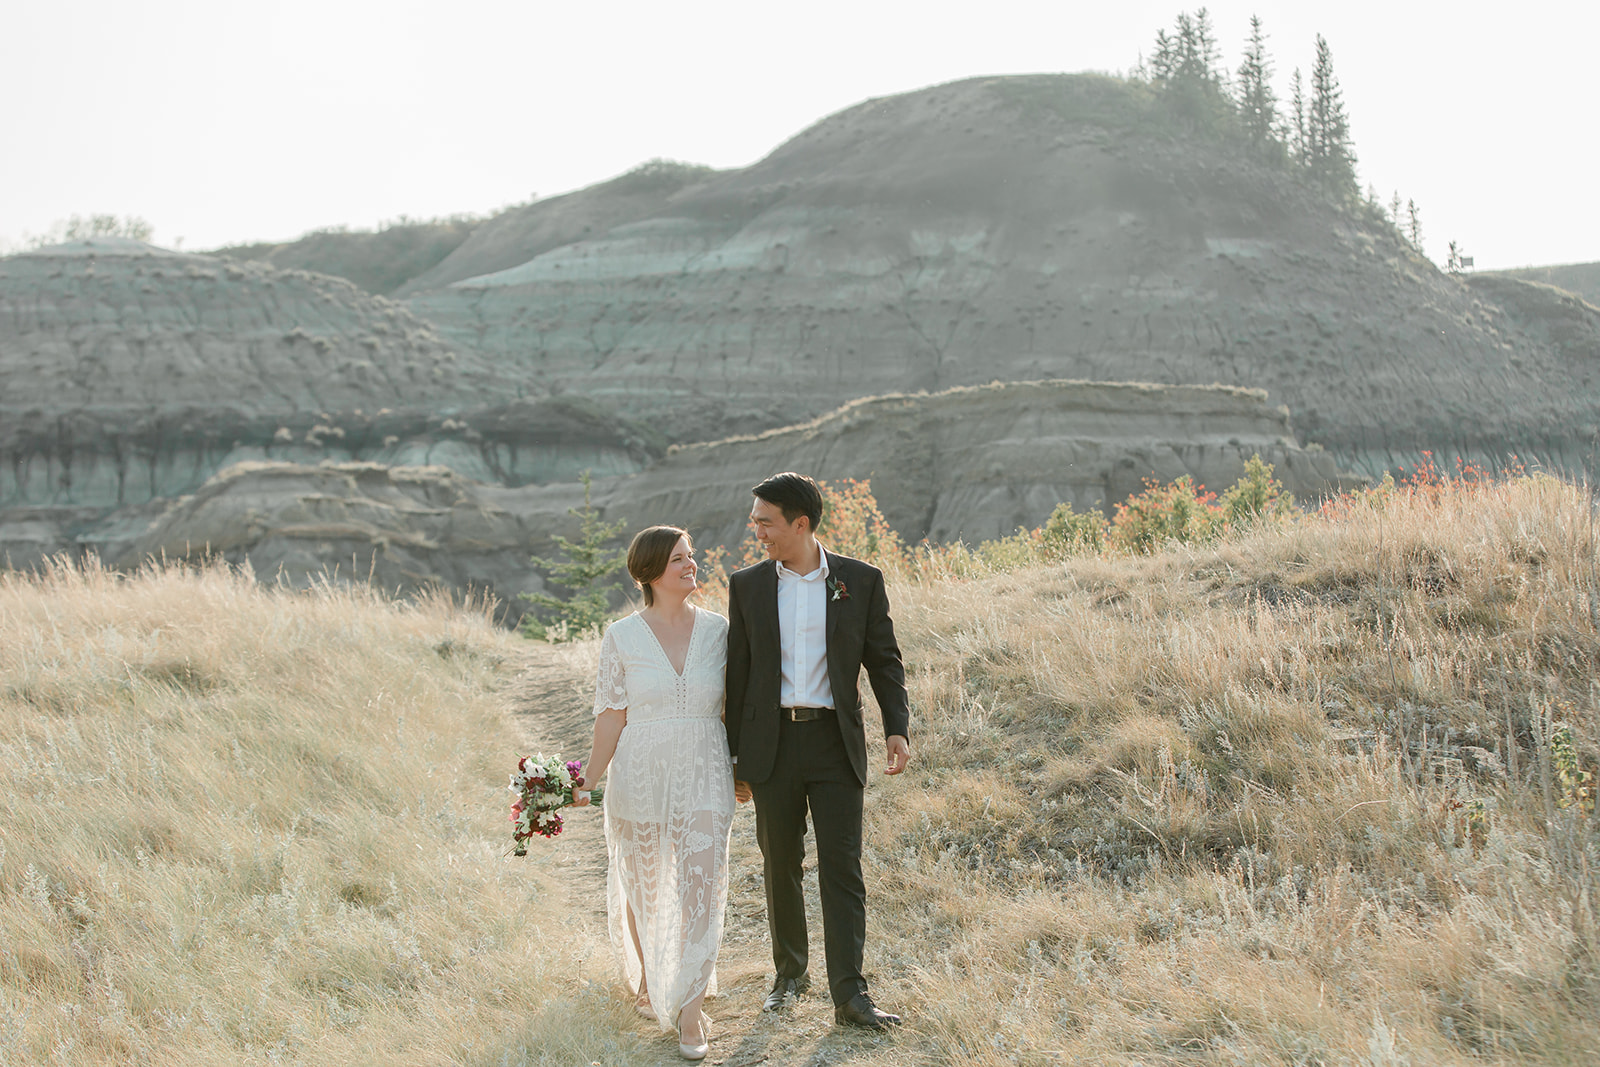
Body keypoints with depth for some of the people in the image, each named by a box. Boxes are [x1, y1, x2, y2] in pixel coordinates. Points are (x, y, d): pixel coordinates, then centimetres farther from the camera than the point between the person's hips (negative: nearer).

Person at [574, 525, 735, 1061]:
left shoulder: (717, 629, 1)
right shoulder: (622, 637, -4)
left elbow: (729, 704, 8)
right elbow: (612, 717, -1)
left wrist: (739, 770, 9)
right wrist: (586, 783, -5)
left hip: (704, 779, 1)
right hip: (641, 776, 0)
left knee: (702, 891, -6)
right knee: (644, 889, 14)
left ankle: (691, 1008, 1)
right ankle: (648, 978, 39)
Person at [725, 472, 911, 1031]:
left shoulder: (861, 581, 0)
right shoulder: (747, 586, 4)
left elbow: (884, 659, 6)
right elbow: (738, 673, 8)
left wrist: (897, 728, -6)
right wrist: (735, 755, 8)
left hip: (836, 743, -2)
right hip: (772, 744, 2)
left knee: (842, 868, -5)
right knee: (780, 865, 11)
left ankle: (850, 995, -3)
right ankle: (790, 972, 28)